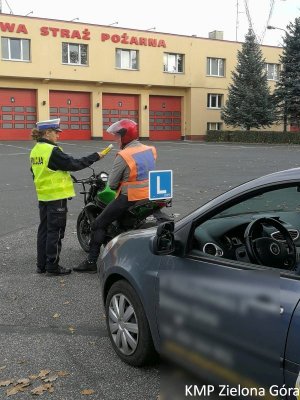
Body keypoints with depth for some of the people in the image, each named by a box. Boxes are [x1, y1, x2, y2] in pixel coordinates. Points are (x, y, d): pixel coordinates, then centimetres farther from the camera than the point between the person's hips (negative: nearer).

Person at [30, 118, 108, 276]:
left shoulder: (35, 150, 10)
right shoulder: (52, 151, -18)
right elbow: (74, 164, -17)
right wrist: (96, 156, -10)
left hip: (43, 196, 9)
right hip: (57, 197, -9)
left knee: (44, 229, 14)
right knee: (55, 231, -1)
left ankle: (41, 264, 20)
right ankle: (52, 266, 5)